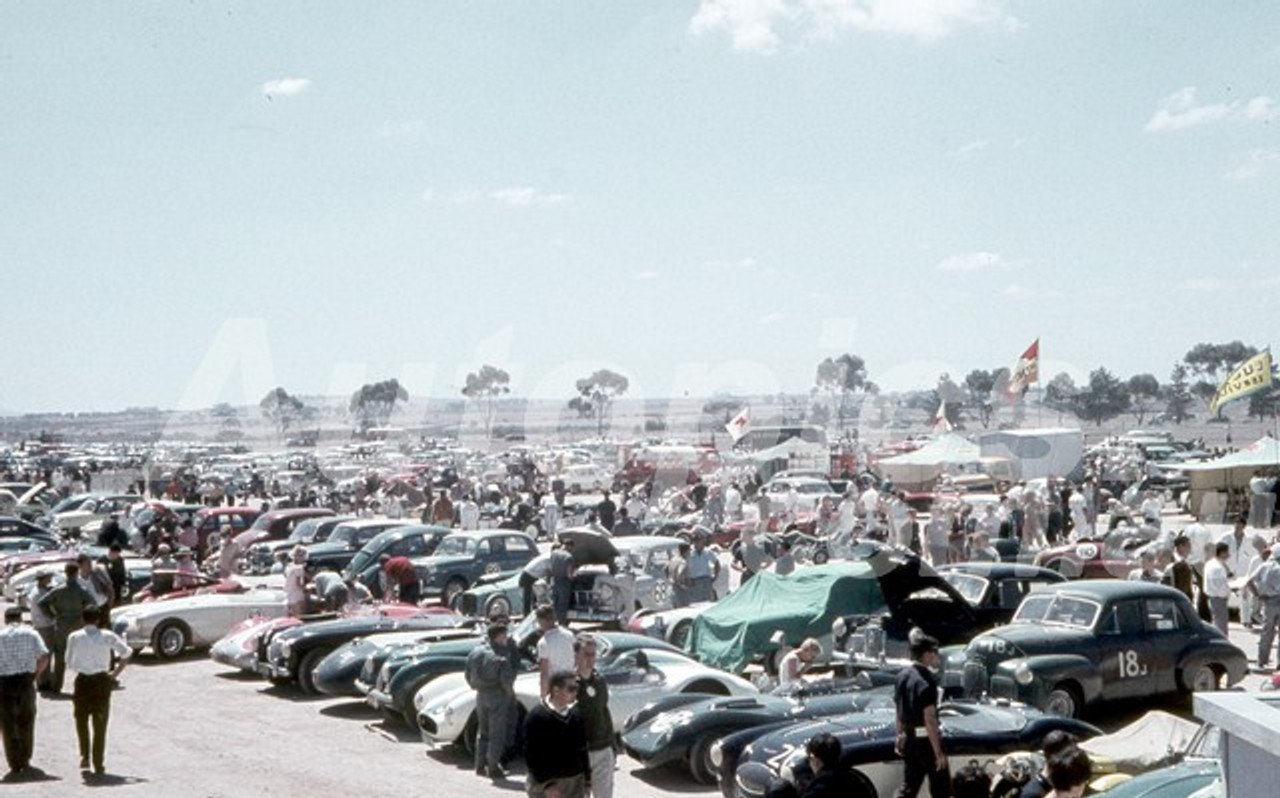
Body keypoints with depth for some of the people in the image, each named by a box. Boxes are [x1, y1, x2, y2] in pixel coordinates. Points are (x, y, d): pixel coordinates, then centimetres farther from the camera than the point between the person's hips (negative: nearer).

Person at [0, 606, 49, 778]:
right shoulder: (30, 633, 3)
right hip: (25, 681, 1)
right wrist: (36, 674, 5)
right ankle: (25, 762, 25)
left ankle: (15, 766, 7)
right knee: (26, 724, 17)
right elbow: (44, 657, -8)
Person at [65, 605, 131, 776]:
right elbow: (126, 652, -8)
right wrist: (116, 672, 1)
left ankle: (84, 756, 11)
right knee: (100, 724, 8)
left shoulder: (74, 637, -5)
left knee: (81, 721, 20)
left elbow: (69, 663, -3)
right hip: (102, 681, 1)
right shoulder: (107, 636, -4)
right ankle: (98, 764, 9)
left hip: (82, 681, -1)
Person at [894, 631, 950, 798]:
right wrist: (938, 752, -20)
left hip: (909, 739, 8)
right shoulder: (926, 681, -21)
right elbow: (929, 719, -22)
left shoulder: (902, 676, 5)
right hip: (925, 740, -8)